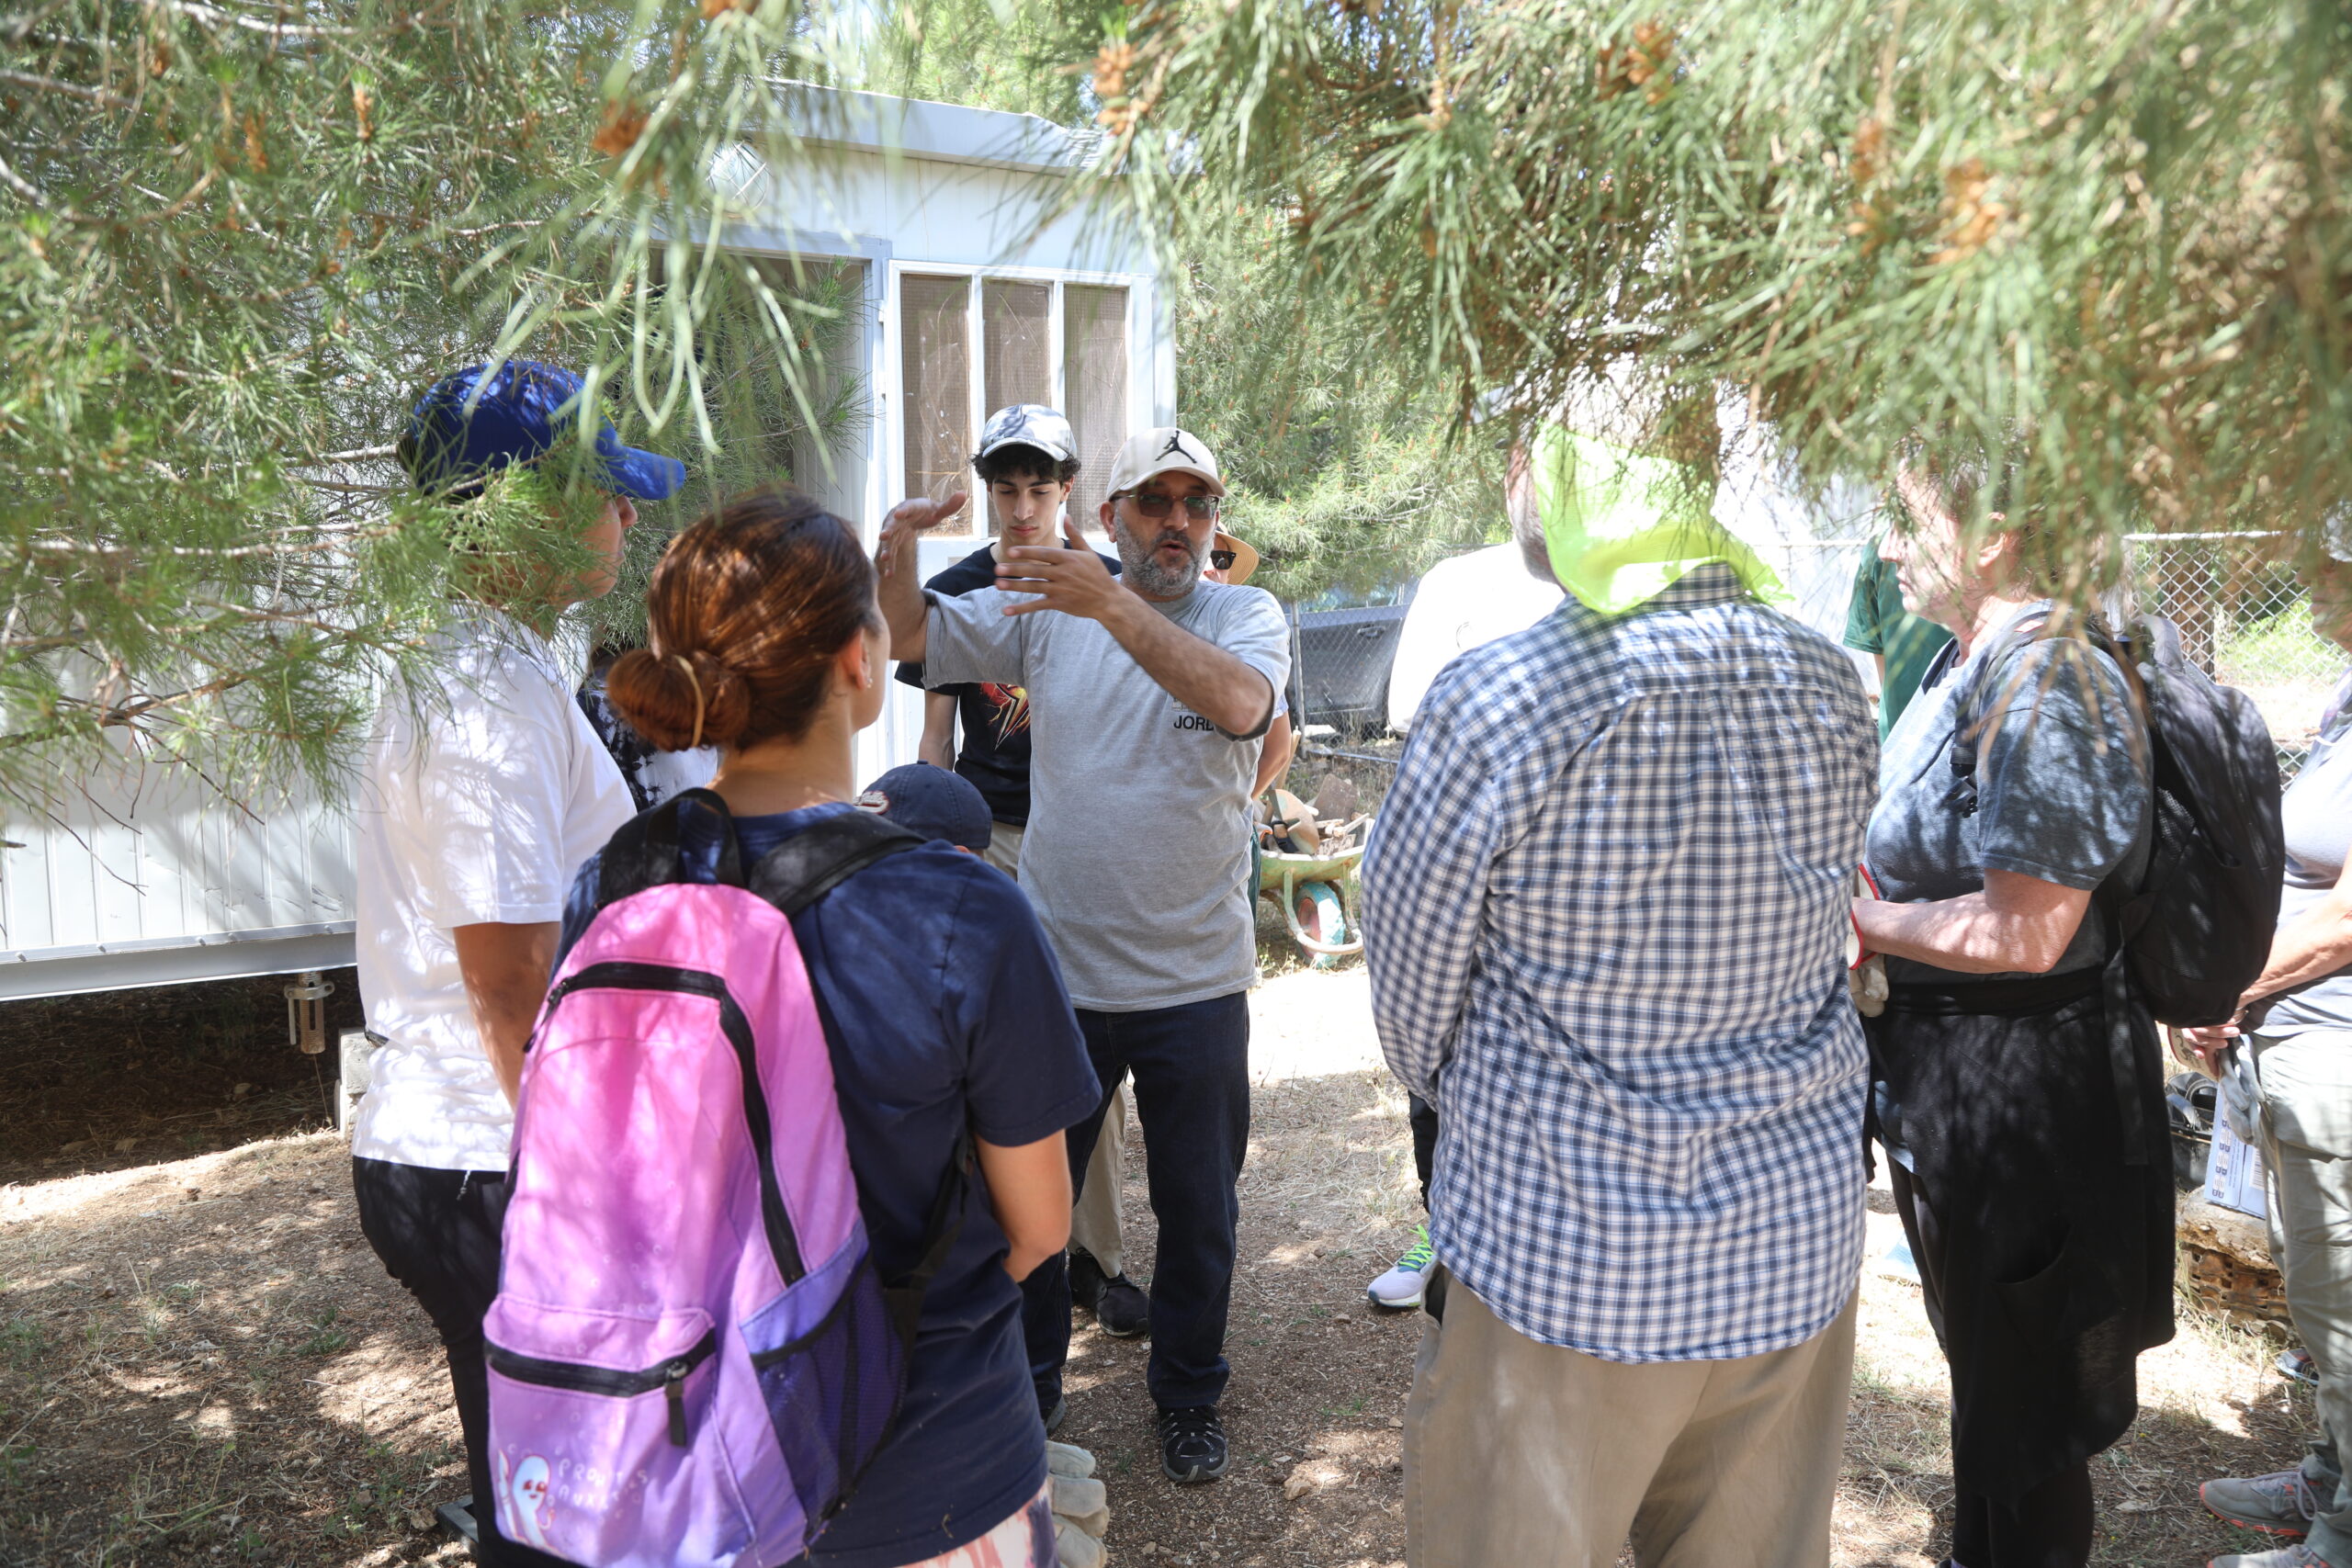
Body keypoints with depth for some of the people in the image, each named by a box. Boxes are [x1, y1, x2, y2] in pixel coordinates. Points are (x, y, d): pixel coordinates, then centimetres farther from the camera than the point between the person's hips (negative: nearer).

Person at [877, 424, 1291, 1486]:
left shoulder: (1247, 616, -4)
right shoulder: (1045, 610, 2)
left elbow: (1239, 701, -25)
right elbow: (909, 638, 2)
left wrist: (1111, 604, -36)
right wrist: (898, 550, -18)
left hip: (1196, 981, -1)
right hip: (1055, 969, 1)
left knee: (1198, 1209, 15)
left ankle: (1188, 1396, 38)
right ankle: (1026, 1390, 38)